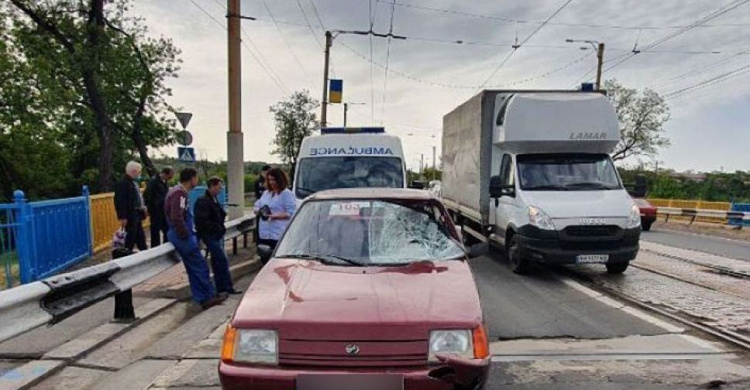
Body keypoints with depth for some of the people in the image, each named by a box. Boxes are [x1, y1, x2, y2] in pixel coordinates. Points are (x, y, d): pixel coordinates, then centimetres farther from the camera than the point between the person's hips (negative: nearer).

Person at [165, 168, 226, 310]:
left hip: (181, 236, 10)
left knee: (193, 269, 13)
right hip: (182, 236, -10)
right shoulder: (179, 193, -19)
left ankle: (203, 298, 19)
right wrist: (185, 234, -18)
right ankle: (209, 296, 8)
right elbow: (176, 217, -28)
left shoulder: (178, 191, 13)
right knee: (200, 267, -1)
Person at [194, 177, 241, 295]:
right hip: (209, 235, -9)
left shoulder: (214, 200, 14)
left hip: (216, 235, 9)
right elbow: (203, 221, -21)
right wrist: (217, 229, -19)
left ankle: (220, 287, 21)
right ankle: (228, 287, -3)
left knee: (217, 261, 13)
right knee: (223, 260, -10)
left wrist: (221, 228, 5)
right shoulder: (203, 201, -15)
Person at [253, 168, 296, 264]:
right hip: (263, 233, 7)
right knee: (265, 260, 10)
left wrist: (275, 216, -19)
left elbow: (291, 213, -12)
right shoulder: (266, 193, 18)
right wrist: (258, 211, -2)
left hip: (279, 235, -7)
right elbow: (256, 207, 22)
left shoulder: (287, 194, -4)